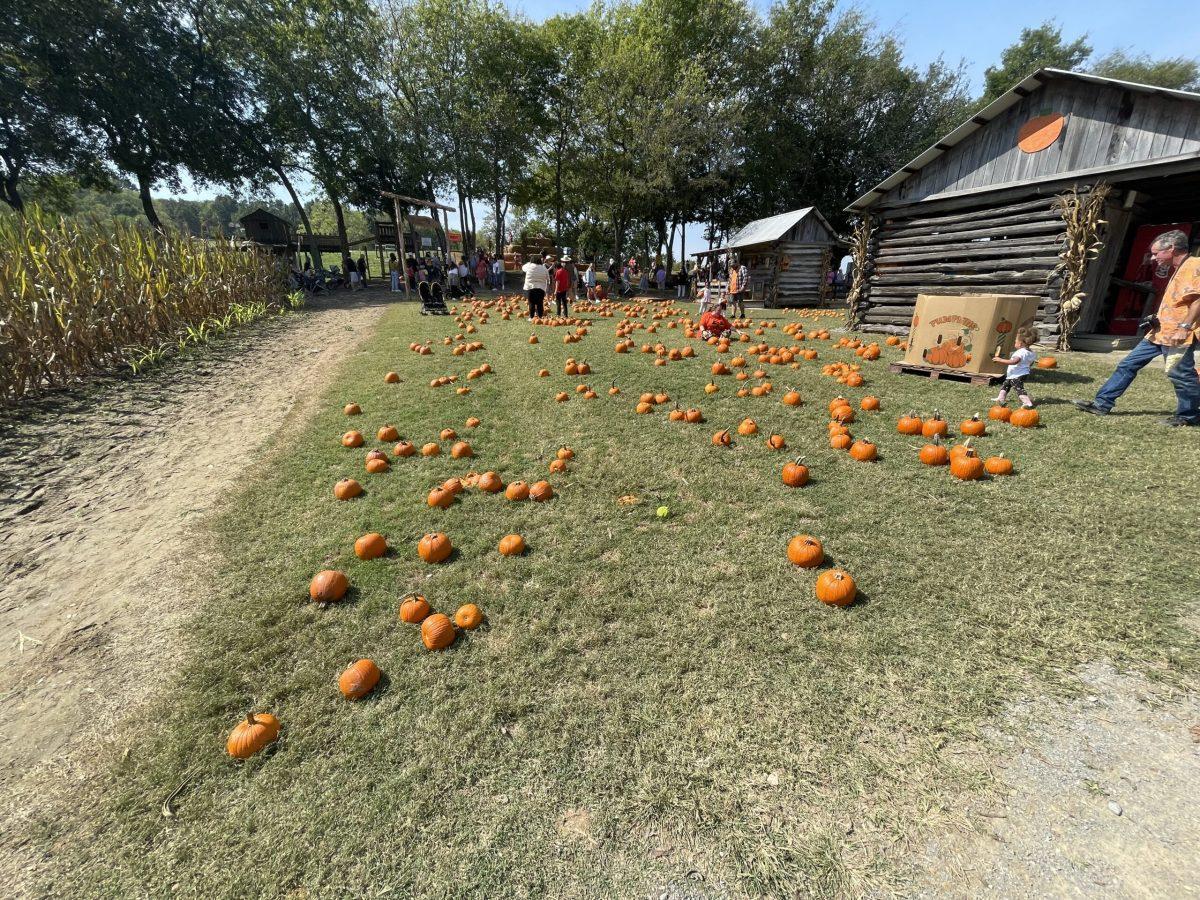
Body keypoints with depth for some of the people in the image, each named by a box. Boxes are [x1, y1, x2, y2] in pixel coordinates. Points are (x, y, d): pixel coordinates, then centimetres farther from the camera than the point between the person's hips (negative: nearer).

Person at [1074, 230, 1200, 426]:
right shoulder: (1180, 269, 18)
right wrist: (1157, 318, 17)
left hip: (1176, 334, -10)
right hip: (1161, 331, 10)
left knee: (1180, 373, -2)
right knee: (1128, 364, 7)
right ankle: (1102, 403, 8)